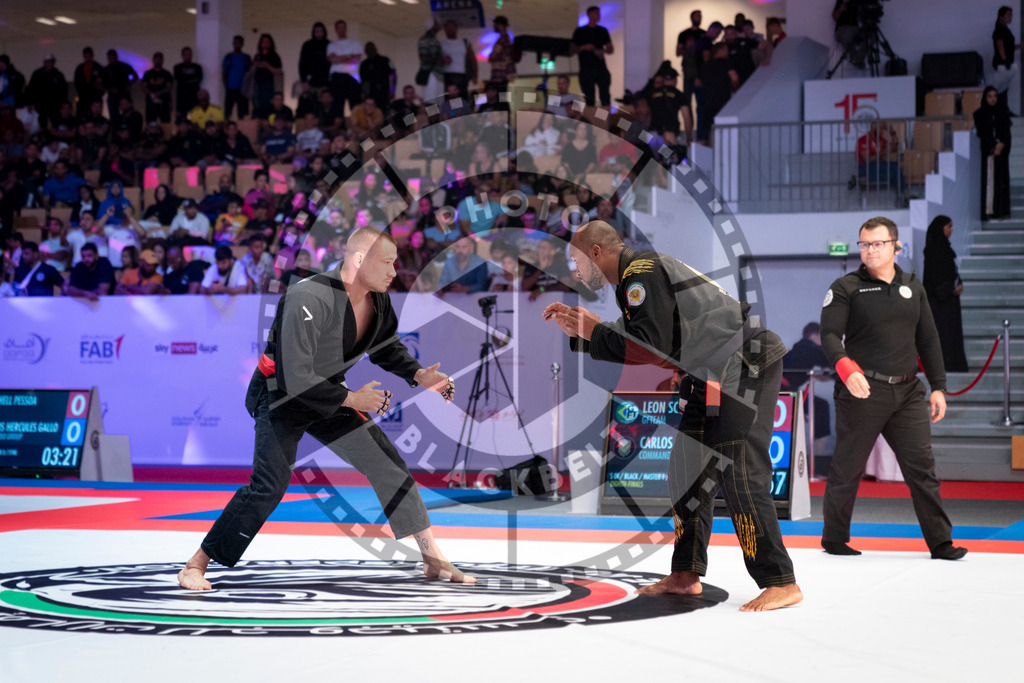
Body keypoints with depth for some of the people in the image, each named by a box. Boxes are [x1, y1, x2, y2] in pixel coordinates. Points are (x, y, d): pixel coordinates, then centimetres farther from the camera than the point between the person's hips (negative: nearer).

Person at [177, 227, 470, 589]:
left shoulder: (377, 300, -6)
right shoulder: (310, 300, -31)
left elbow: (386, 348, 15)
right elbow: (297, 380, -33)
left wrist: (418, 375, -2)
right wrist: (352, 399, -24)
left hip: (329, 395, 8)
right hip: (282, 396, -8)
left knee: (391, 468, 5)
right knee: (269, 485, -22)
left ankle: (434, 560, 17)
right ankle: (195, 566, -10)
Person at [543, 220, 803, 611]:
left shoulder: (642, 274, -14)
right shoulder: (635, 276, 18)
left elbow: (655, 349, -21)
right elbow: (630, 347, 23)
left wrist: (595, 331, -9)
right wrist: (578, 331, 15)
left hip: (747, 366, -11)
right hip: (715, 374, 11)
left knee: (739, 475, -15)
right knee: (689, 469, 12)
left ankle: (781, 583, -14)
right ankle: (686, 574, 18)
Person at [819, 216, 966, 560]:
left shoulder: (913, 287, 14)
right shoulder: (846, 288, -1)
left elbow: (928, 340, 18)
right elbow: (829, 335, -10)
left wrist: (938, 386, 12)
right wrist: (847, 369, -28)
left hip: (907, 391, 4)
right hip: (862, 392, -4)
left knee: (921, 465, 0)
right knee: (847, 468, 3)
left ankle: (940, 541, 5)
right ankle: (834, 538, 19)